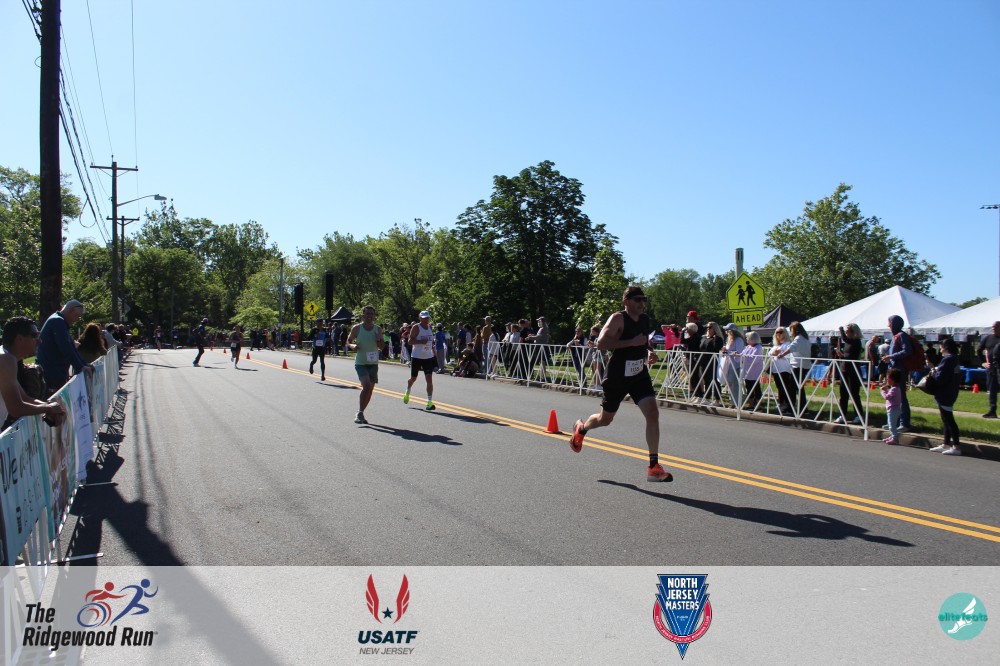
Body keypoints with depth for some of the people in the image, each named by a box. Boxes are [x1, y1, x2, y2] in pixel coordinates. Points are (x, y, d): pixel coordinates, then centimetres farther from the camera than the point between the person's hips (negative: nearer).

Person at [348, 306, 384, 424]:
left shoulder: (378, 329, 5)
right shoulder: (357, 328, -3)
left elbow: (382, 347, 8)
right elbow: (348, 342, 6)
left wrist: (379, 340, -13)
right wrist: (353, 346, -16)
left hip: (373, 363, 4)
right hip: (360, 362, -4)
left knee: (370, 389, 6)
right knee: (366, 385, -22)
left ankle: (360, 413, 21)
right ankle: (360, 413, -13)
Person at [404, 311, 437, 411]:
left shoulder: (430, 327, 9)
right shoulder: (416, 327, -9)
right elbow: (410, 341, -15)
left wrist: (434, 354, 18)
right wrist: (421, 341, -30)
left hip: (428, 357, 4)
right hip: (416, 357, -4)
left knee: (429, 379, -8)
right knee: (413, 378, 11)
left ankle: (430, 402, -11)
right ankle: (407, 392, 42)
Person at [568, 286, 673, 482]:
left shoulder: (646, 320, 7)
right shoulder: (618, 318, -15)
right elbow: (601, 343, -28)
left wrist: (649, 353, 3)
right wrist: (632, 342, -31)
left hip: (639, 375, 5)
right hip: (617, 376, -5)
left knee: (653, 413, -14)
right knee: (605, 419, 12)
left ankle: (653, 467, -8)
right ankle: (581, 429, 48)